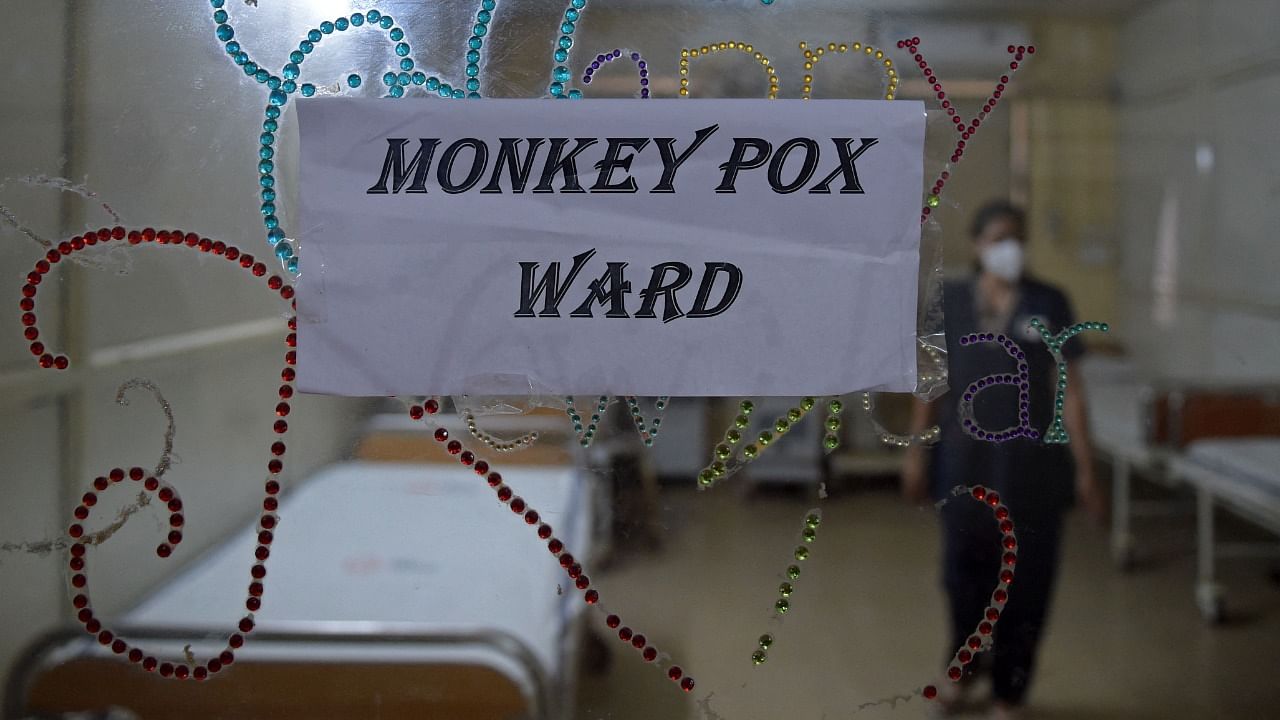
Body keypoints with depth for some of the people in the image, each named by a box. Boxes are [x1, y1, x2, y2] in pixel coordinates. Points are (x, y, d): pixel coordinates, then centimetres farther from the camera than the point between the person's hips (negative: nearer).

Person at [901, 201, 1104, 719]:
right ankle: (961, 664, 37)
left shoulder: (1049, 304, -4)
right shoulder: (950, 300, 2)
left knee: (1025, 580, 5)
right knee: (964, 571, 9)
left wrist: (1084, 467, -7)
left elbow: (1068, 388, -4)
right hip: (965, 461, 1)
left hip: (1033, 466, -1)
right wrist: (917, 451, 5)